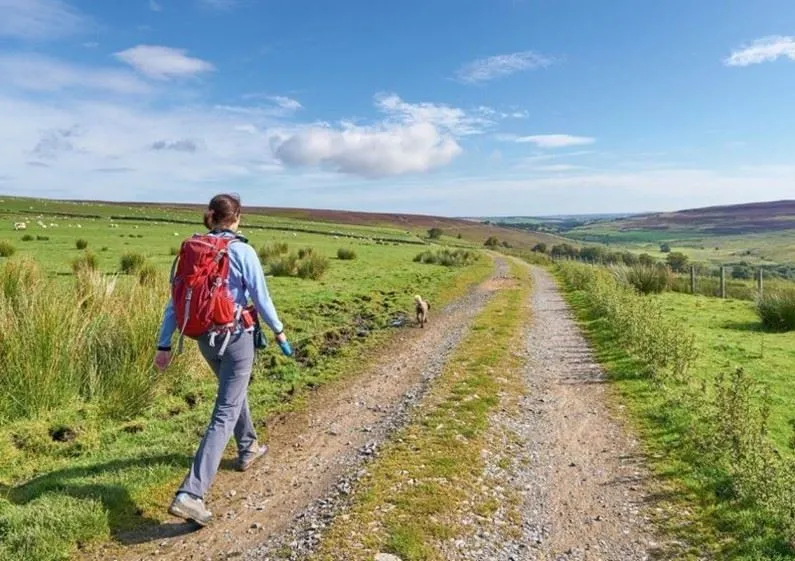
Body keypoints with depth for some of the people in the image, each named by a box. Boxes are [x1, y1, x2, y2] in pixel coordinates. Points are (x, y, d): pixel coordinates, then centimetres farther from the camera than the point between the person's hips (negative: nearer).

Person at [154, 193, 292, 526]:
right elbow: (261, 298, -10)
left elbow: (175, 301, 1)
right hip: (236, 337, -6)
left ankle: (248, 449, 47)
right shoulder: (242, 252, -13)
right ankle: (191, 494, -12)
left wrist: (164, 345, 6)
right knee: (225, 414, -4)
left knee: (233, 390, 29)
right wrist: (278, 330, 6)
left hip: (205, 338, 6)